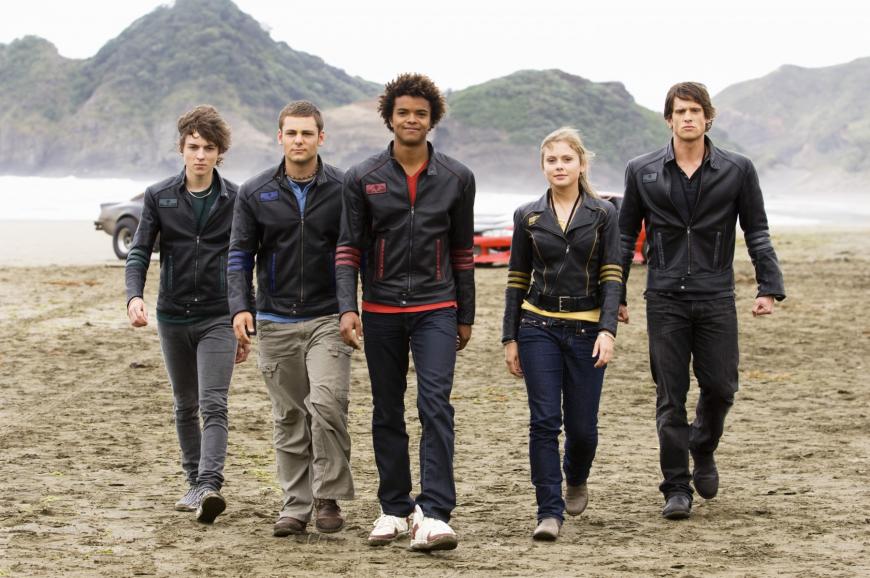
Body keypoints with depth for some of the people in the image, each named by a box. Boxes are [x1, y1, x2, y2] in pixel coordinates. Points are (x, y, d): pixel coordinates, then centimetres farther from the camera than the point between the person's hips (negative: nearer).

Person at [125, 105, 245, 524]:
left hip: (218, 318, -3)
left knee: (213, 405, -15)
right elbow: (139, 252, 0)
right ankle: (195, 483, 24)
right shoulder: (159, 197, 2)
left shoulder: (235, 200, 0)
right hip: (173, 317, 3)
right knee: (185, 407, 12)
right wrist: (134, 295, -20)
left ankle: (210, 485, -25)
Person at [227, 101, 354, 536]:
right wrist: (241, 307, -8)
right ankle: (295, 505, 16)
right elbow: (240, 255, 5)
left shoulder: (343, 190, -1)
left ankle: (328, 497, -5)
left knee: (327, 403, -18)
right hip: (276, 322, 2)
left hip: (327, 319, -2)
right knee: (289, 418, 8)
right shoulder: (255, 194, 3)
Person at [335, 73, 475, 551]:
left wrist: (466, 316, 11)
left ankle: (434, 515, -18)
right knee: (387, 413, 9)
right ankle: (395, 509, 20)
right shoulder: (363, 179, 1)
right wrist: (347, 307, -11)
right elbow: (348, 248, 0)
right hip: (381, 310, 1)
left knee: (435, 405, -14)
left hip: (435, 307, -1)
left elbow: (463, 251, 10)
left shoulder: (456, 179, 4)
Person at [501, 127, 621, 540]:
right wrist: (509, 337, 5)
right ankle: (550, 511, -5)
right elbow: (517, 281, 9)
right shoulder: (528, 217, 5)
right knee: (544, 421, -8)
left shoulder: (603, 214, 1)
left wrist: (607, 330, -15)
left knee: (581, 424, 4)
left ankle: (576, 479, 36)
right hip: (539, 327, 1)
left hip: (586, 328, -1)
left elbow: (612, 277, -3)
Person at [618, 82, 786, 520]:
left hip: (716, 298, 0)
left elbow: (757, 233, 7)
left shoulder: (737, 170, 4)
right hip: (665, 299, 0)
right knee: (670, 397, -1)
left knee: (720, 388, 3)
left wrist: (769, 287, -3)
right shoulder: (642, 172, 5)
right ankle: (676, 487, 7)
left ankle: (703, 451, 33)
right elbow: (625, 237, 12)